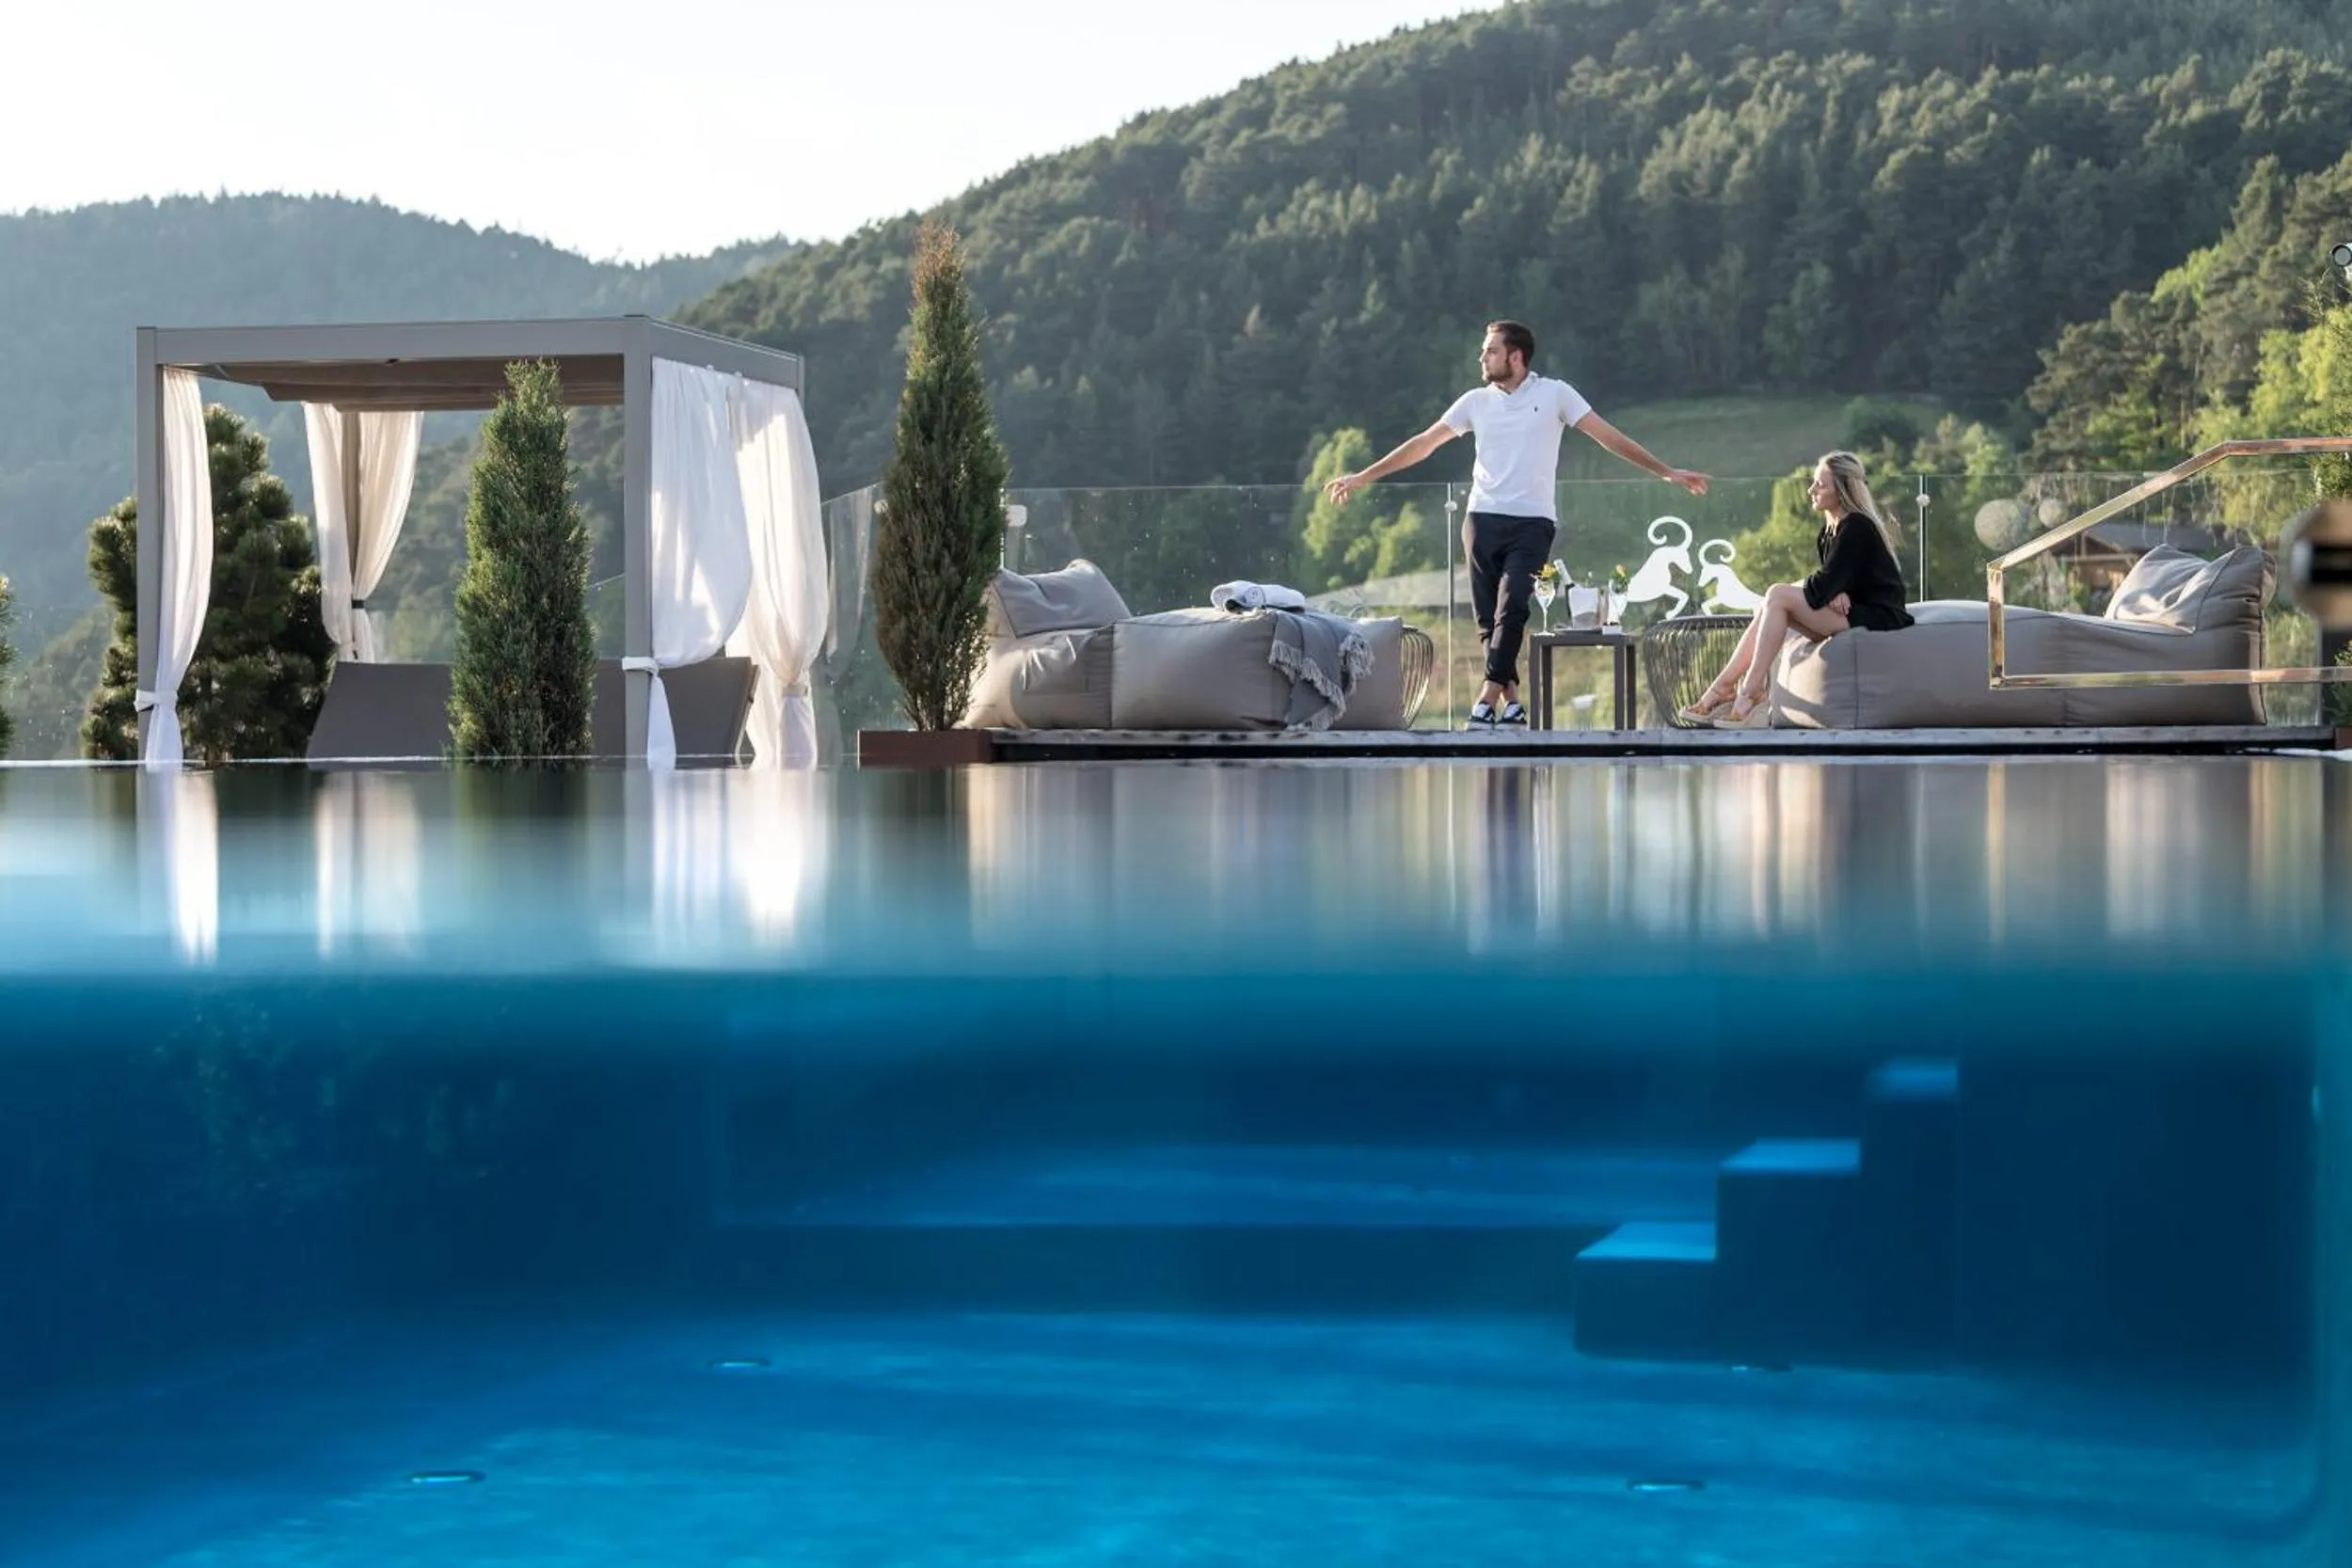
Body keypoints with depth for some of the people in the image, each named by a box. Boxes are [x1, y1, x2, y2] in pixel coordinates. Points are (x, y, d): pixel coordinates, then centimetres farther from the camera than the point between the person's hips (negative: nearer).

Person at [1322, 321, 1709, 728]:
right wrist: (1362, 477, 12)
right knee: (1489, 617, -1)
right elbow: (1424, 443, 14)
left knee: (1511, 610, -18)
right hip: (1483, 520, 4)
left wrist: (1667, 473, -1)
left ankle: (1488, 699, -20)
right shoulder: (1476, 401, 10)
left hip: (1532, 522, -4)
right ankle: (1512, 701, 4)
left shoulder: (1554, 394, 2)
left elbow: (1608, 436, 3)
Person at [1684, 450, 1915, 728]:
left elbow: (1824, 586, -19)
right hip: (1854, 613, 10)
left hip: (1877, 620, -10)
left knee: (1778, 596, -19)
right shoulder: (1832, 527, 15)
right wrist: (1836, 594, -12)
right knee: (1772, 604, 0)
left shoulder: (1856, 528, -15)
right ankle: (1723, 689, -7)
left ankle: (1752, 692, -21)